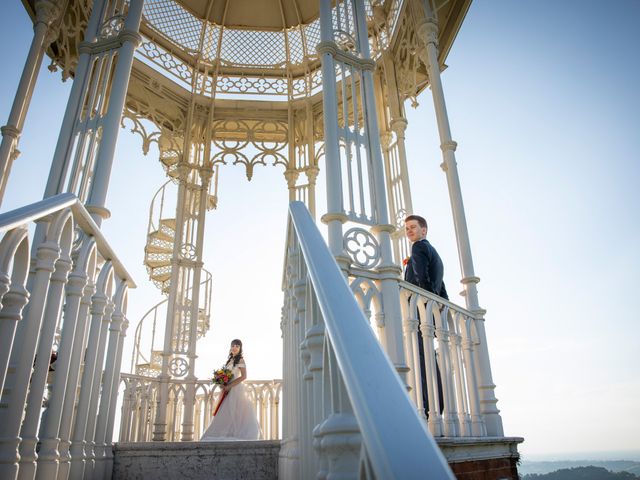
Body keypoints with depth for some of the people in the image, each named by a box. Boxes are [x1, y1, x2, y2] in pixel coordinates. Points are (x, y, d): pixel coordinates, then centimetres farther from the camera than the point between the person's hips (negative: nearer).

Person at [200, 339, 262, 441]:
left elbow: (244, 376, -13)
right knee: (227, 414, 3)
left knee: (232, 413, -11)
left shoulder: (240, 360, -4)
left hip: (236, 389, -8)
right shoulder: (230, 360, 18)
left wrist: (229, 386, -16)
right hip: (229, 390, 8)